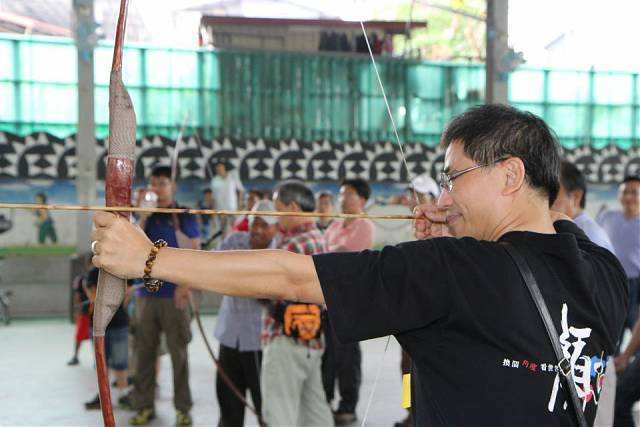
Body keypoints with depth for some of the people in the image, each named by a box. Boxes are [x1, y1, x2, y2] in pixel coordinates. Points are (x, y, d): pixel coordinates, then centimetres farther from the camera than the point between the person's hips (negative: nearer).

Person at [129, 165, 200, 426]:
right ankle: (144, 405, 16)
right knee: (144, 351, 6)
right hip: (146, 294, 3)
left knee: (178, 352, 3)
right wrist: (143, 218, -10)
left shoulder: (184, 216, 1)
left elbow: (195, 253, -2)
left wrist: (185, 285, -11)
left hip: (175, 295, -3)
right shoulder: (145, 216, 10)